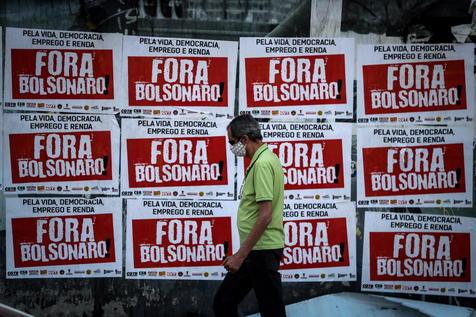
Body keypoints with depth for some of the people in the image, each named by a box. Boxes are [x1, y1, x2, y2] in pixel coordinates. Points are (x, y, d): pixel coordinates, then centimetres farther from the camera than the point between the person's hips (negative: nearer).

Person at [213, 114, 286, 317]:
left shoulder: (263, 163, -18)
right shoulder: (263, 159, 14)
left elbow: (265, 216, -24)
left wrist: (240, 255, -21)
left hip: (262, 251, -11)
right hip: (255, 250, 11)